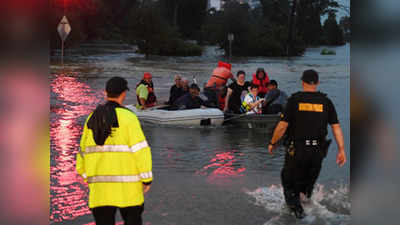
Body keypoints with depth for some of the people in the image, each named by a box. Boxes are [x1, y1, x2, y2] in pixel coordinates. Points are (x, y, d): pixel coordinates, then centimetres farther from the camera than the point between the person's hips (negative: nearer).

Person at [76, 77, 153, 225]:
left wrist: (88, 177, 23)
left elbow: (84, 151, 13)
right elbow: (140, 149, -13)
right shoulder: (127, 117, -9)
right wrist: (147, 178, -6)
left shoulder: (92, 118, 8)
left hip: (99, 186, 4)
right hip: (126, 185, -4)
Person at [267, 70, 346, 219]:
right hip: (318, 151, 3)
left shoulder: (294, 99, -7)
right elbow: (336, 126, -2)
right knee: (309, 180, 23)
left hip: (297, 149, -3)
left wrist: (273, 143, 4)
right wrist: (341, 149, 2)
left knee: (288, 180, 13)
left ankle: (296, 206, 1)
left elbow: (283, 125, -9)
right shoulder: (326, 101, 1)